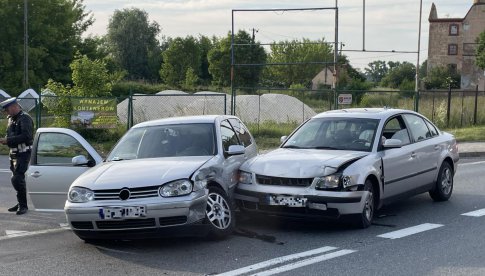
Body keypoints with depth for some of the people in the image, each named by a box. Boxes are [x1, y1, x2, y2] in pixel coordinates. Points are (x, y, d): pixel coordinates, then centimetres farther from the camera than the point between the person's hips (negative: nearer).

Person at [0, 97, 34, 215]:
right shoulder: (11, 119, 15)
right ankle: (21, 203, 25)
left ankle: (23, 205, -7)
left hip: (23, 153, -9)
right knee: (16, 179, 14)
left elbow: (26, 136, -24)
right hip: (13, 153, 9)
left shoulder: (25, 118, -12)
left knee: (17, 179, -14)